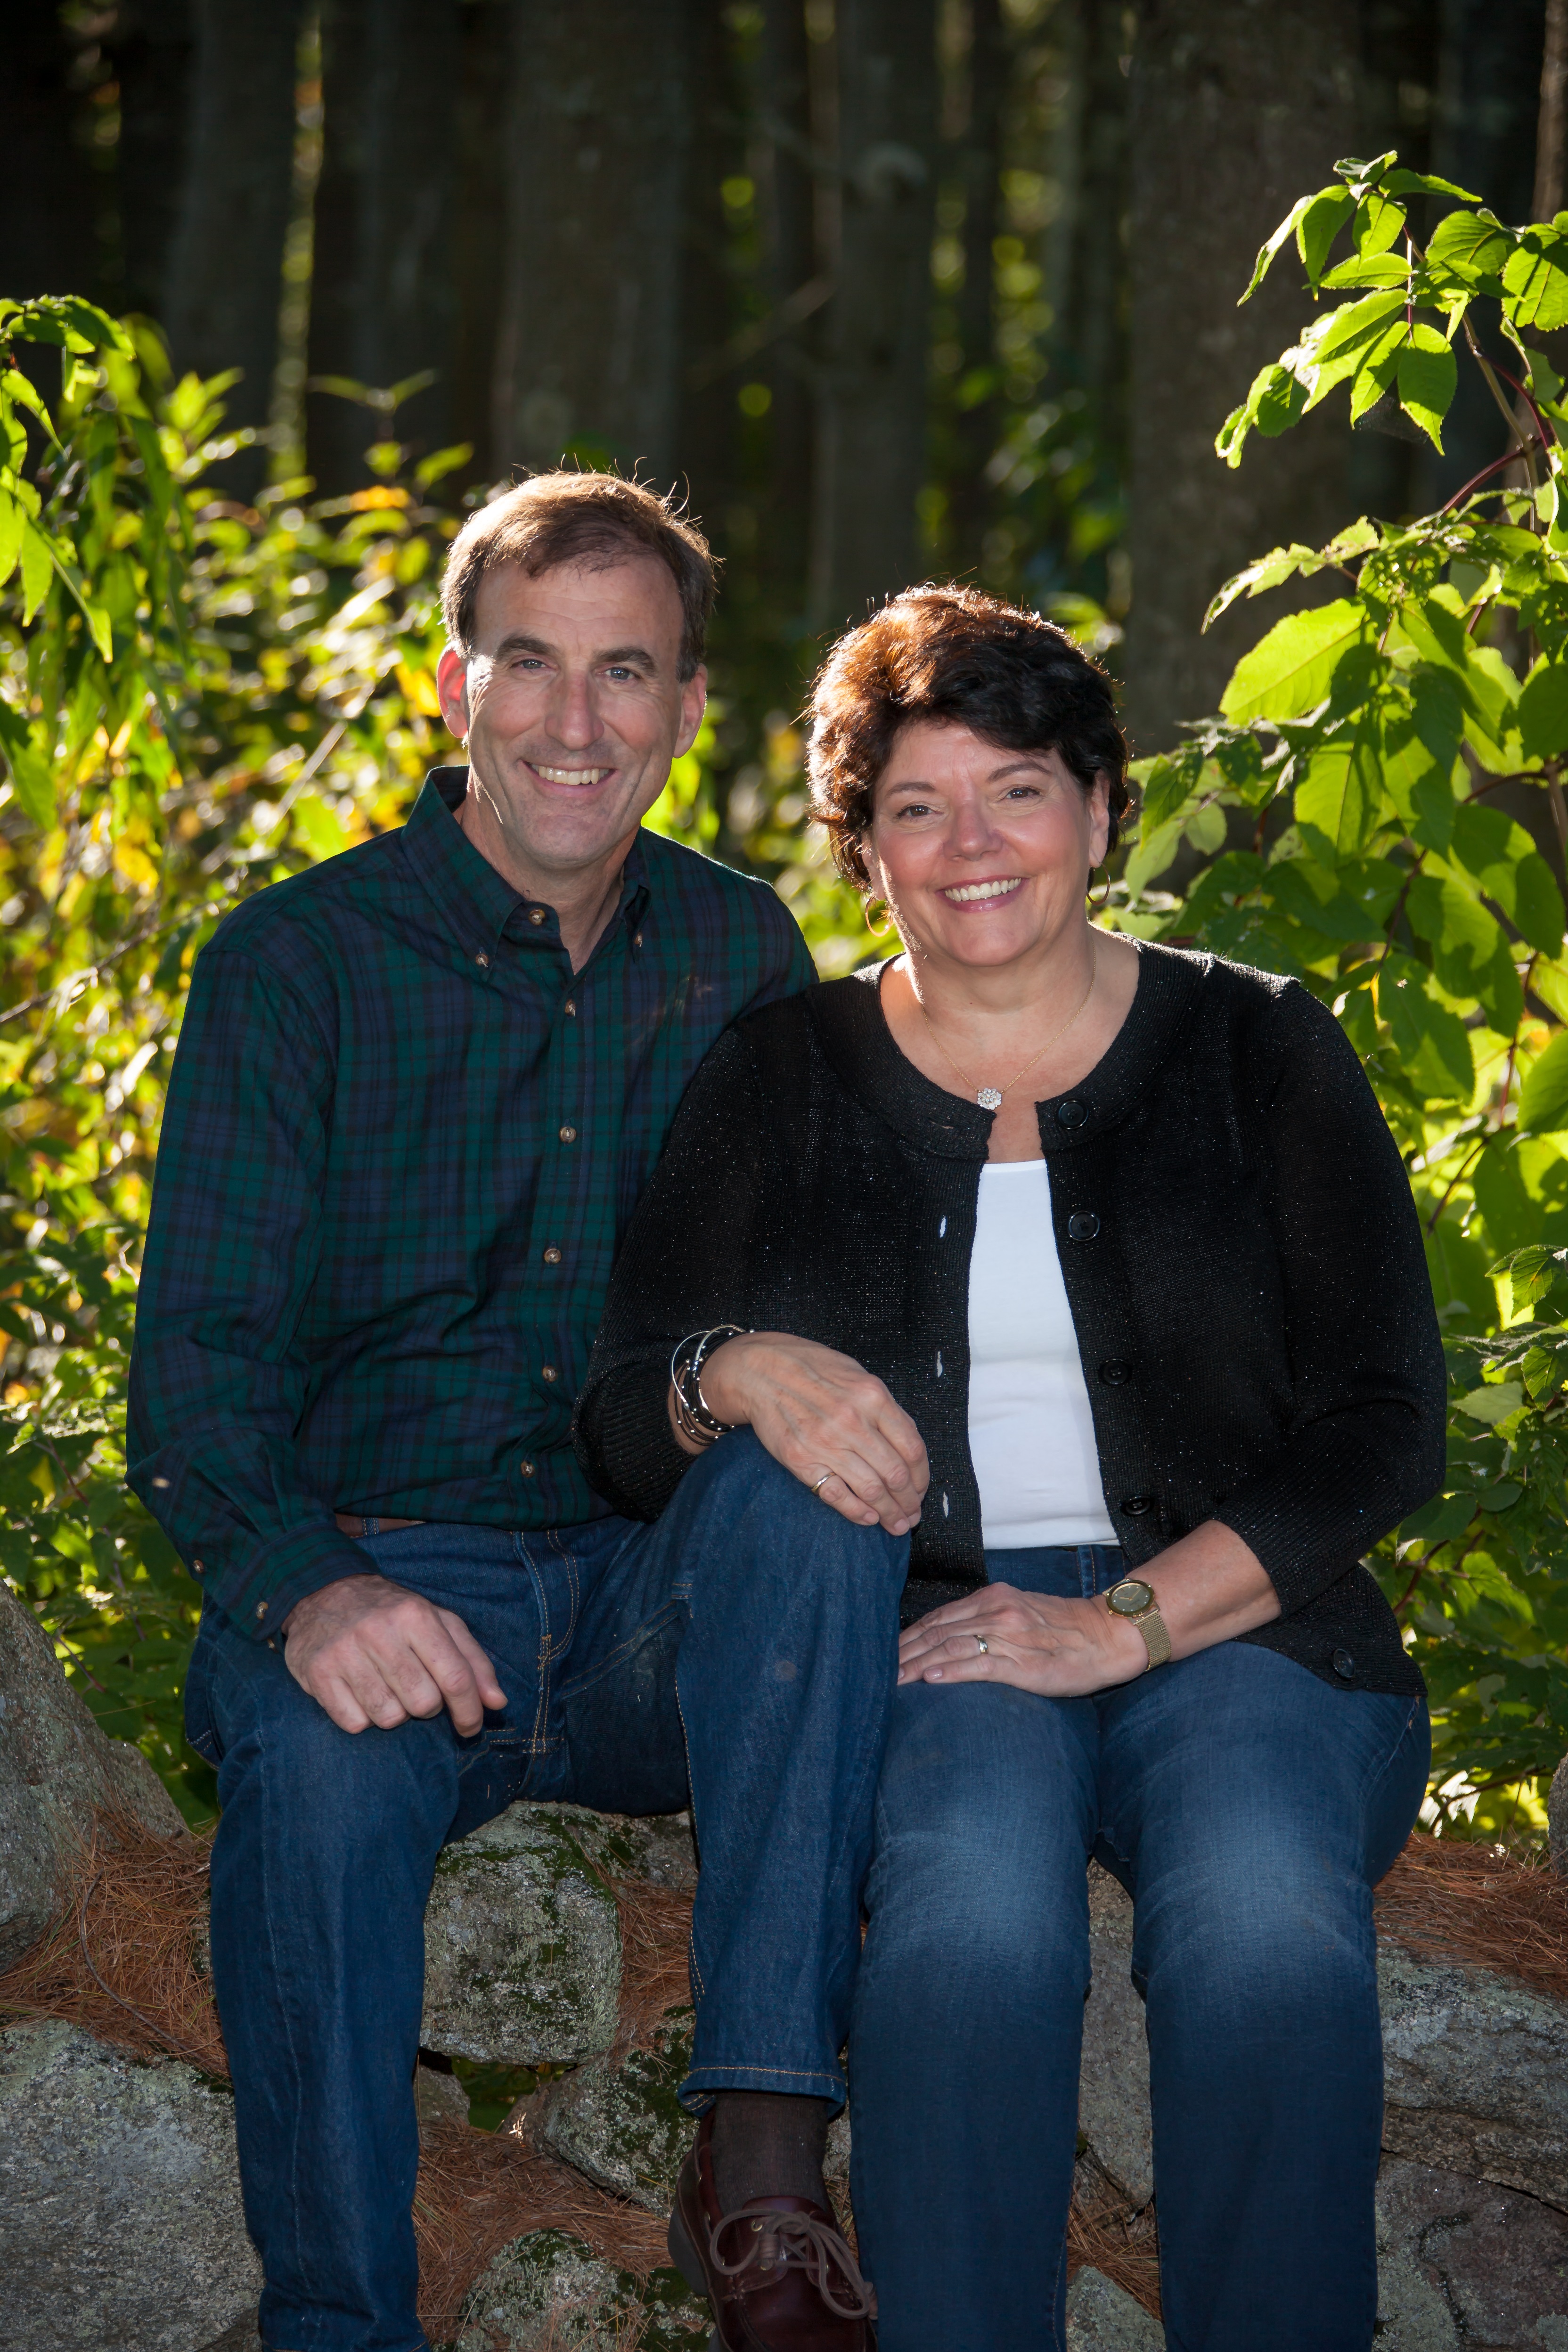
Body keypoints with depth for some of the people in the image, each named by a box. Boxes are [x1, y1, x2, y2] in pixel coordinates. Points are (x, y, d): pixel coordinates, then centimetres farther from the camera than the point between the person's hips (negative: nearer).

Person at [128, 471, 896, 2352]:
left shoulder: (741, 959, 9)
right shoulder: (295, 962, -2)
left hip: (658, 1617, 3)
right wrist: (304, 1586, -30)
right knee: (323, 1765, -36)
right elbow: (198, 1370, -8)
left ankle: (760, 2144, -31)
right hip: (381, 1577, -3)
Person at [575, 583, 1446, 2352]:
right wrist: (738, 1373, -16)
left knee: (1267, 1919, -34)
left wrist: (1127, 1623, -12)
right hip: (921, 1631, 0)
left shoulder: (1255, 1051, 9)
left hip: (1230, 1627, 0)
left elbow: (1382, 1426, 2)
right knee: (973, 1897, -35)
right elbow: (620, 1435, 9)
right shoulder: (782, 1080, 13)